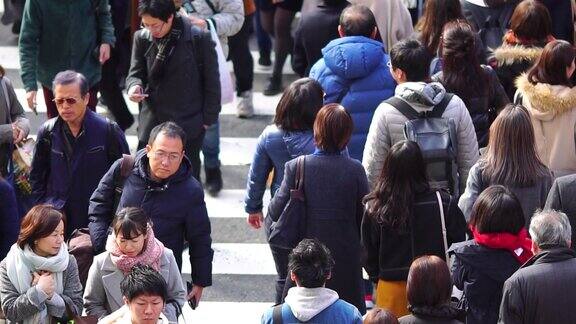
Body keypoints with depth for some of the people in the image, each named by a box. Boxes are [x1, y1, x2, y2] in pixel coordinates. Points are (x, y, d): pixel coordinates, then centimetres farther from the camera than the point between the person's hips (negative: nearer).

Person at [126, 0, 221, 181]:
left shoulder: (199, 39, -11)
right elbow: (136, 73, 8)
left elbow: (211, 82, -4)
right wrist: (134, 86, -16)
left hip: (188, 125, -3)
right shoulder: (142, 38, 0)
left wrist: (208, 119, -3)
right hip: (152, 122, 3)